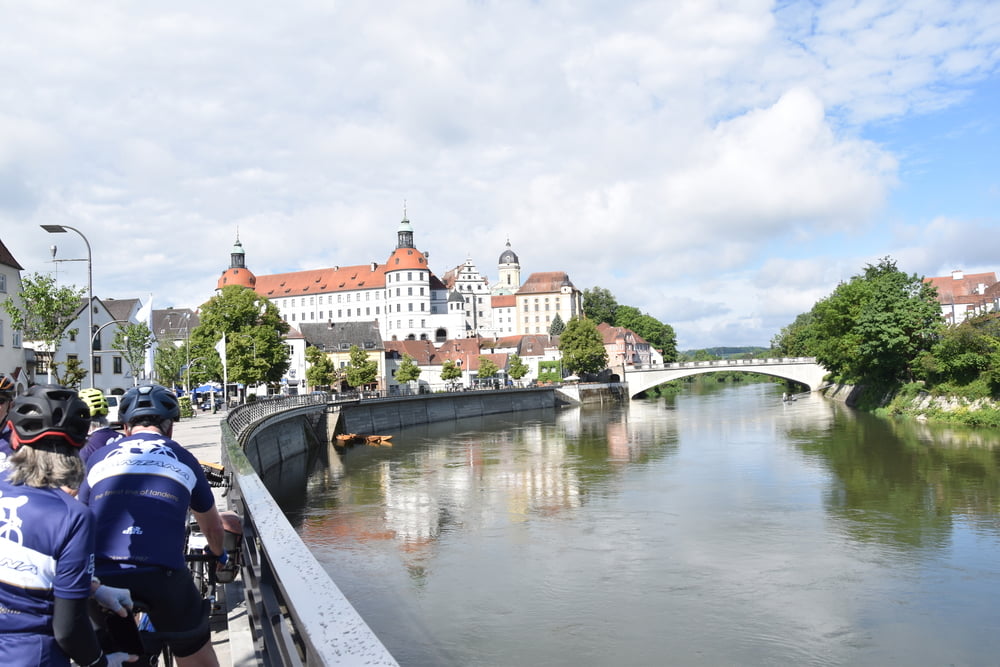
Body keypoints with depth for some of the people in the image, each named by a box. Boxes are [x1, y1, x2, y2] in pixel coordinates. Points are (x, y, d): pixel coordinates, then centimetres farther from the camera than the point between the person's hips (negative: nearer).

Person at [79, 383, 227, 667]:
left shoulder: (99, 457, 17)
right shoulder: (184, 460, 16)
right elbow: (212, 527, 30)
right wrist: (219, 555, 51)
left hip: (100, 575, 1)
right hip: (163, 574, -1)